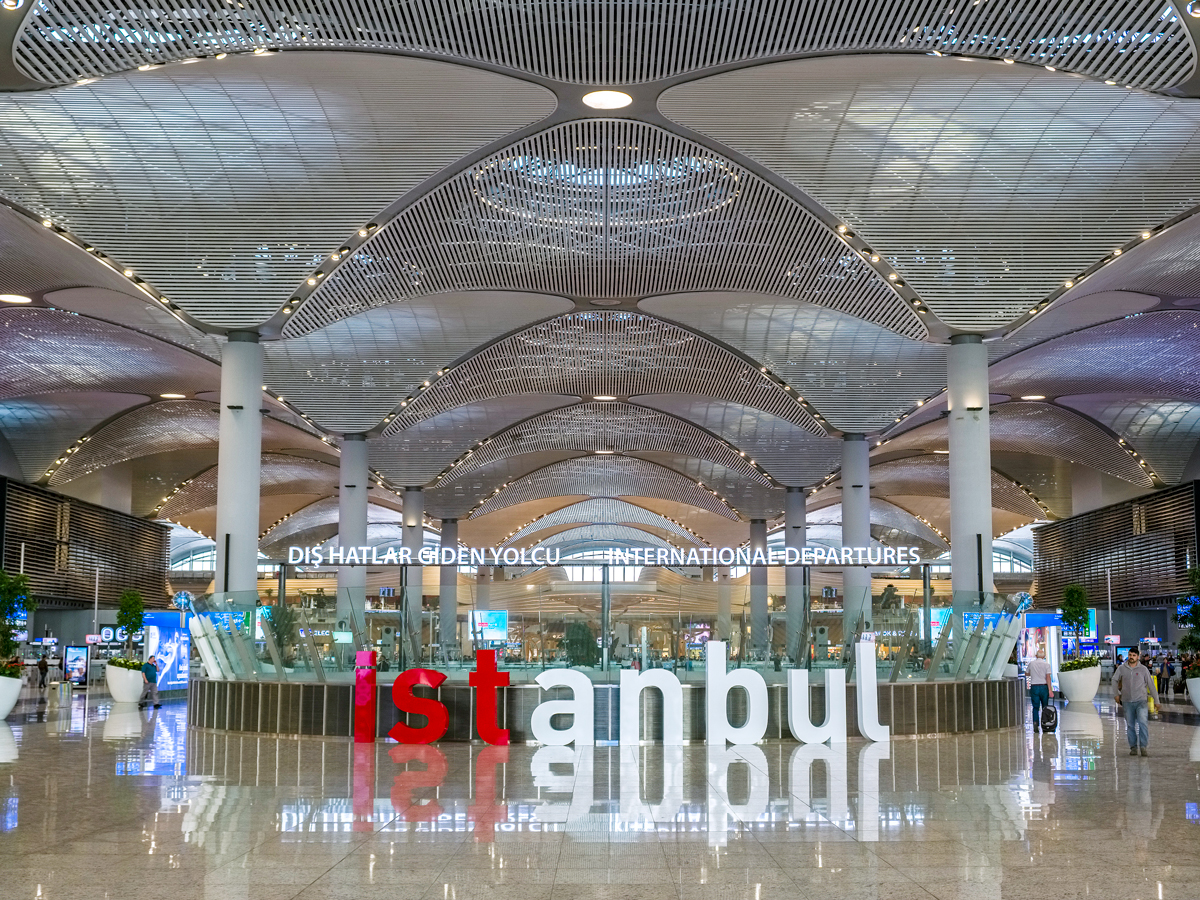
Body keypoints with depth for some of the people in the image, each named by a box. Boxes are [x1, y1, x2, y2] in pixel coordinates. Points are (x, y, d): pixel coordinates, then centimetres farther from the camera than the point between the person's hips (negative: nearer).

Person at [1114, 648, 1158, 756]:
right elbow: (1114, 680, 21)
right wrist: (1117, 693, 14)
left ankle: (1143, 747, -16)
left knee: (1143, 722, -16)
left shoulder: (1143, 669, 2)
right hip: (1127, 702, 2)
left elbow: (1151, 685, 6)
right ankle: (1133, 747, 14)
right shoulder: (1122, 669, 6)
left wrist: (1156, 701, 7)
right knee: (1130, 726, 6)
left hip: (1141, 700, -2)